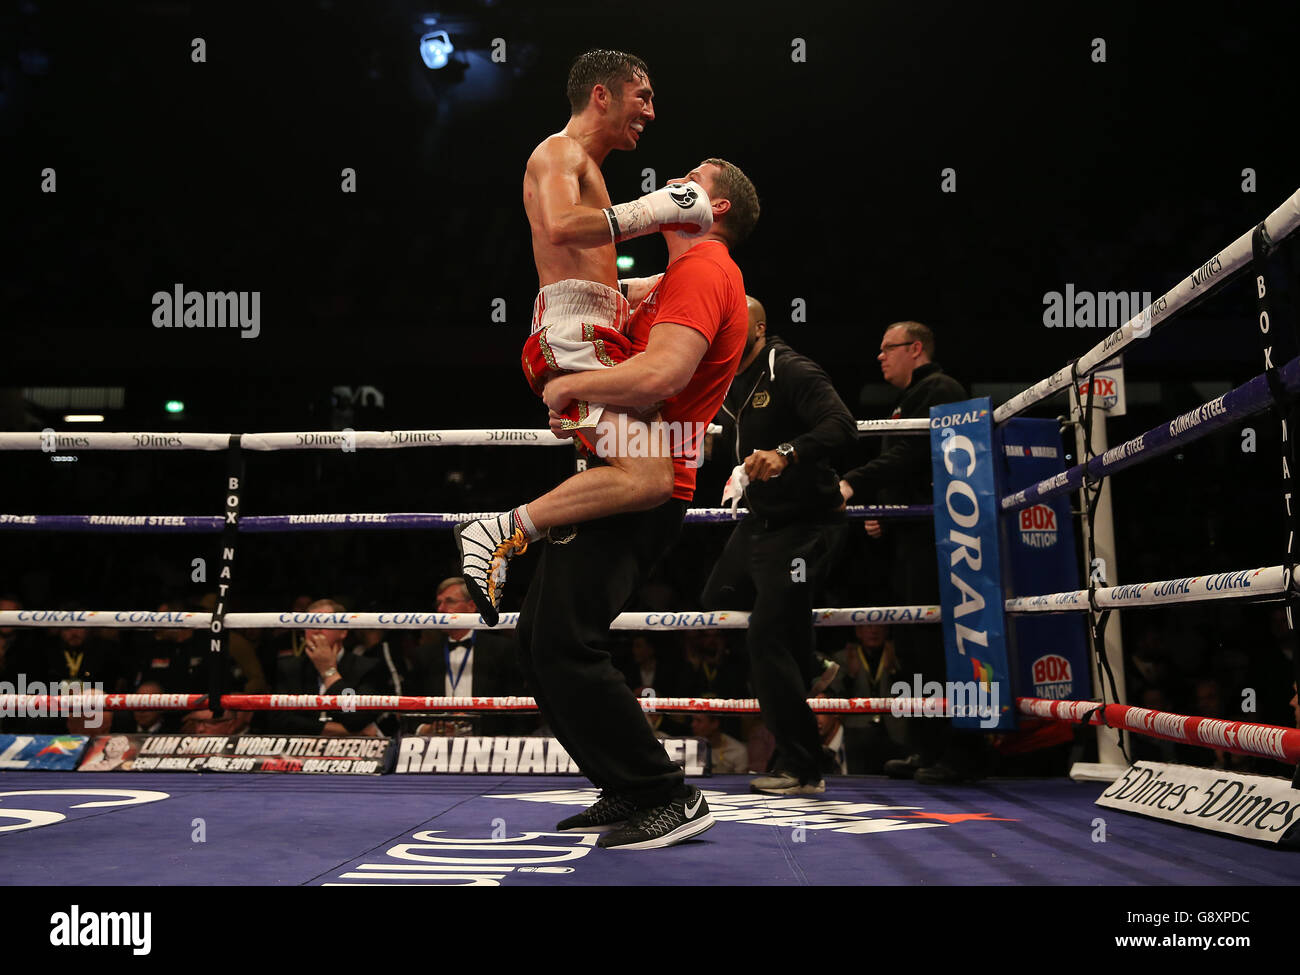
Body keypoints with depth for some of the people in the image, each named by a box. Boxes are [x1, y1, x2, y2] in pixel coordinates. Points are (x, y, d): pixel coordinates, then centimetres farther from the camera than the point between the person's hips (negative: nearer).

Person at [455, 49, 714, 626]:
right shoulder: (559, 152, 0)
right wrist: (653, 211, -18)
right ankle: (501, 533, -23)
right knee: (650, 479, -26)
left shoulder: (583, 166, 31)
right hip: (574, 339, -10)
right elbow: (560, 227, -24)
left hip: (588, 335, 11)